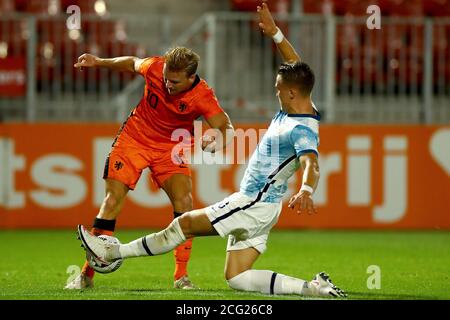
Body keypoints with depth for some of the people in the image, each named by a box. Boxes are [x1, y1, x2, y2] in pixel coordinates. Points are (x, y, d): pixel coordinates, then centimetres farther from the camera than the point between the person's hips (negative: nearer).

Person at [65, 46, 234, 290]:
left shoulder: (202, 96, -25)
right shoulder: (154, 67, -20)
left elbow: (226, 128, -29)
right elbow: (132, 63, 4)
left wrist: (217, 143, -50)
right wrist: (98, 62, 6)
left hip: (172, 148, -1)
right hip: (134, 139, 1)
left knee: (184, 200, -20)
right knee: (112, 200, -7)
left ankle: (181, 276, -10)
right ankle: (87, 275, 0)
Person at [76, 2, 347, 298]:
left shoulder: (302, 130, -22)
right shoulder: (298, 109, 6)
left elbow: (311, 165, -40)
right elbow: (296, 66, 22)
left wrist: (306, 191, -60)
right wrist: (275, 33, 17)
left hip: (254, 204, -10)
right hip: (262, 206, 10)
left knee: (185, 223, -1)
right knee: (236, 277, 5)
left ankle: (113, 253, 9)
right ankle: (312, 288, -5)